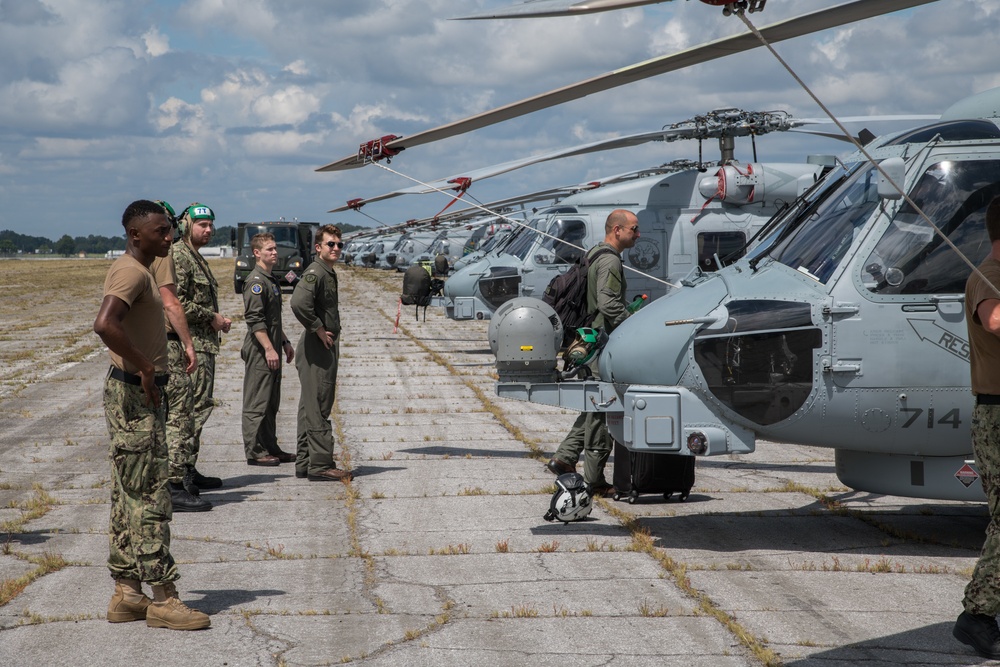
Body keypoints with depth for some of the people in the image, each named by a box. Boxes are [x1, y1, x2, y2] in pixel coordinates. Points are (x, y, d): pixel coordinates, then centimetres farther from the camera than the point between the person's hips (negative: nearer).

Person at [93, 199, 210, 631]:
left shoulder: (138, 272, 17)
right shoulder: (131, 272, -17)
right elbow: (105, 324, -34)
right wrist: (144, 368, -26)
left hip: (141, 394, 11)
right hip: (134, 396, -11)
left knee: (130, 498, 12)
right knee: (149, 498, -7)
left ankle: (126, 594, 17)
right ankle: (162, 599, -5)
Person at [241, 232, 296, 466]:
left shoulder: (271, 280, 17)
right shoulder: (256, 281, -14)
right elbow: (255, 320, -21)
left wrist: (285, 342, 23)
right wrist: (269, 349, -23)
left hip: (272, 351, 10)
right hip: (259, 351, -10)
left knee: (271, 403, 13)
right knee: (257, 402, -5)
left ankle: (271, 448, 20)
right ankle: (255, 451, -3)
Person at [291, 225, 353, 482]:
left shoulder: (329, 274, 18)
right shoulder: (315, 273, -15)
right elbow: (299, 303, -31)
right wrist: (318, 329, -21)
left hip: (326, 348, 10)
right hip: (316, 350, -10)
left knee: (312, 409, 13)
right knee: (317, 409, -8)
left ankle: (304, 462, 19)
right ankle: (320, 465, -7)